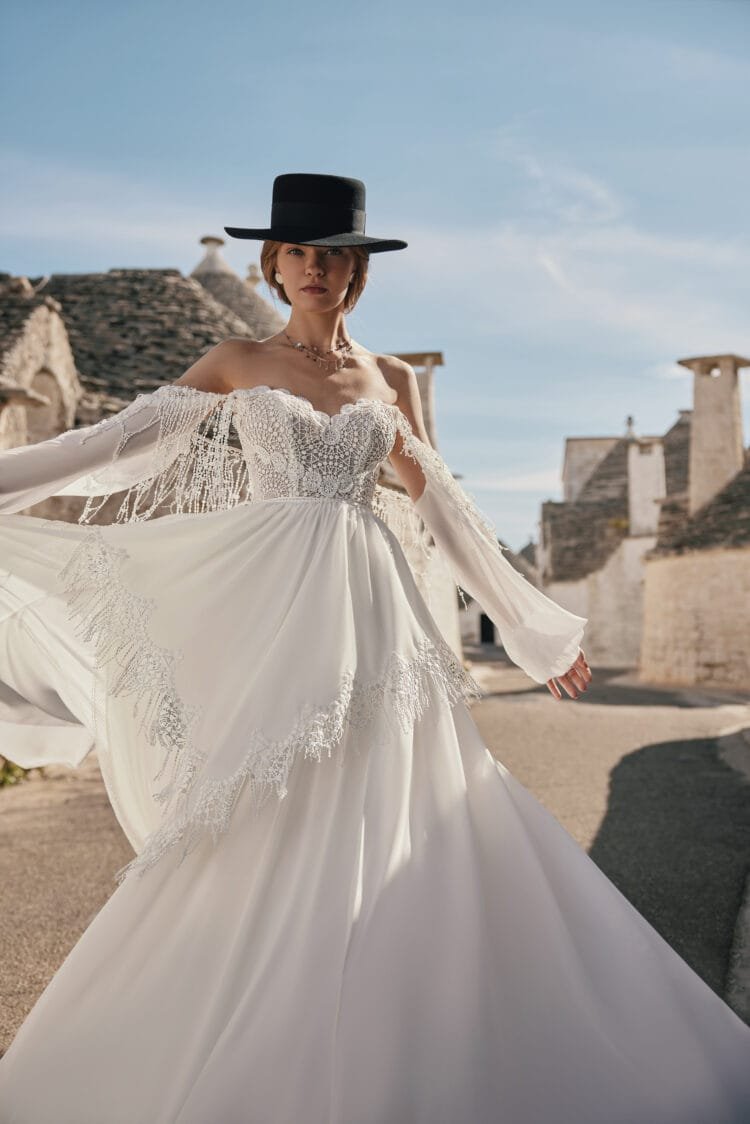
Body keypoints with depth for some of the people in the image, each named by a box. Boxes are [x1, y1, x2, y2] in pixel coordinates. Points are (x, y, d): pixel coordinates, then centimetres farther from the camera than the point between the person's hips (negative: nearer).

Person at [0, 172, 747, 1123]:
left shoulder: (392, 379, 13)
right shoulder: (236, 363, 8)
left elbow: (444, 510, 16)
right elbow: (121, 441, 4)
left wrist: (535, 627, 18)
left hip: (371, 611, 2)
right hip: (270, 612, -2)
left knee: (396, 817, 0)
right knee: (267, 832, -2)